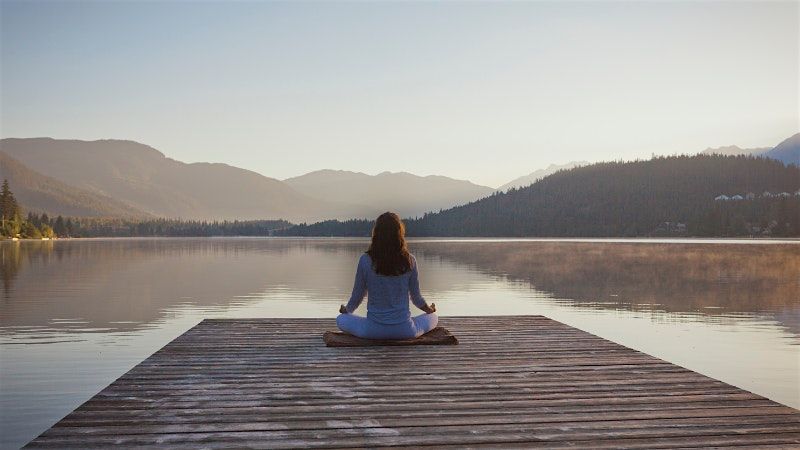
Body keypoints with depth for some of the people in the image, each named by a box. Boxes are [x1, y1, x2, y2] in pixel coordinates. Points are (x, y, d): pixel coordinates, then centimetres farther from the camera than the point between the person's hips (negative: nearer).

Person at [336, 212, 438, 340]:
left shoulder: (365, 260, -12)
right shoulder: (409, 261, -8)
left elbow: (357, 296, 0)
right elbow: (416, 297, 4)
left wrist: (346, 310, 23)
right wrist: (430, 309, 26)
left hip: (373, 330, -1)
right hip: (404, 330, 1)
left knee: (341, 319, 25)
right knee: (433, 317, 28)